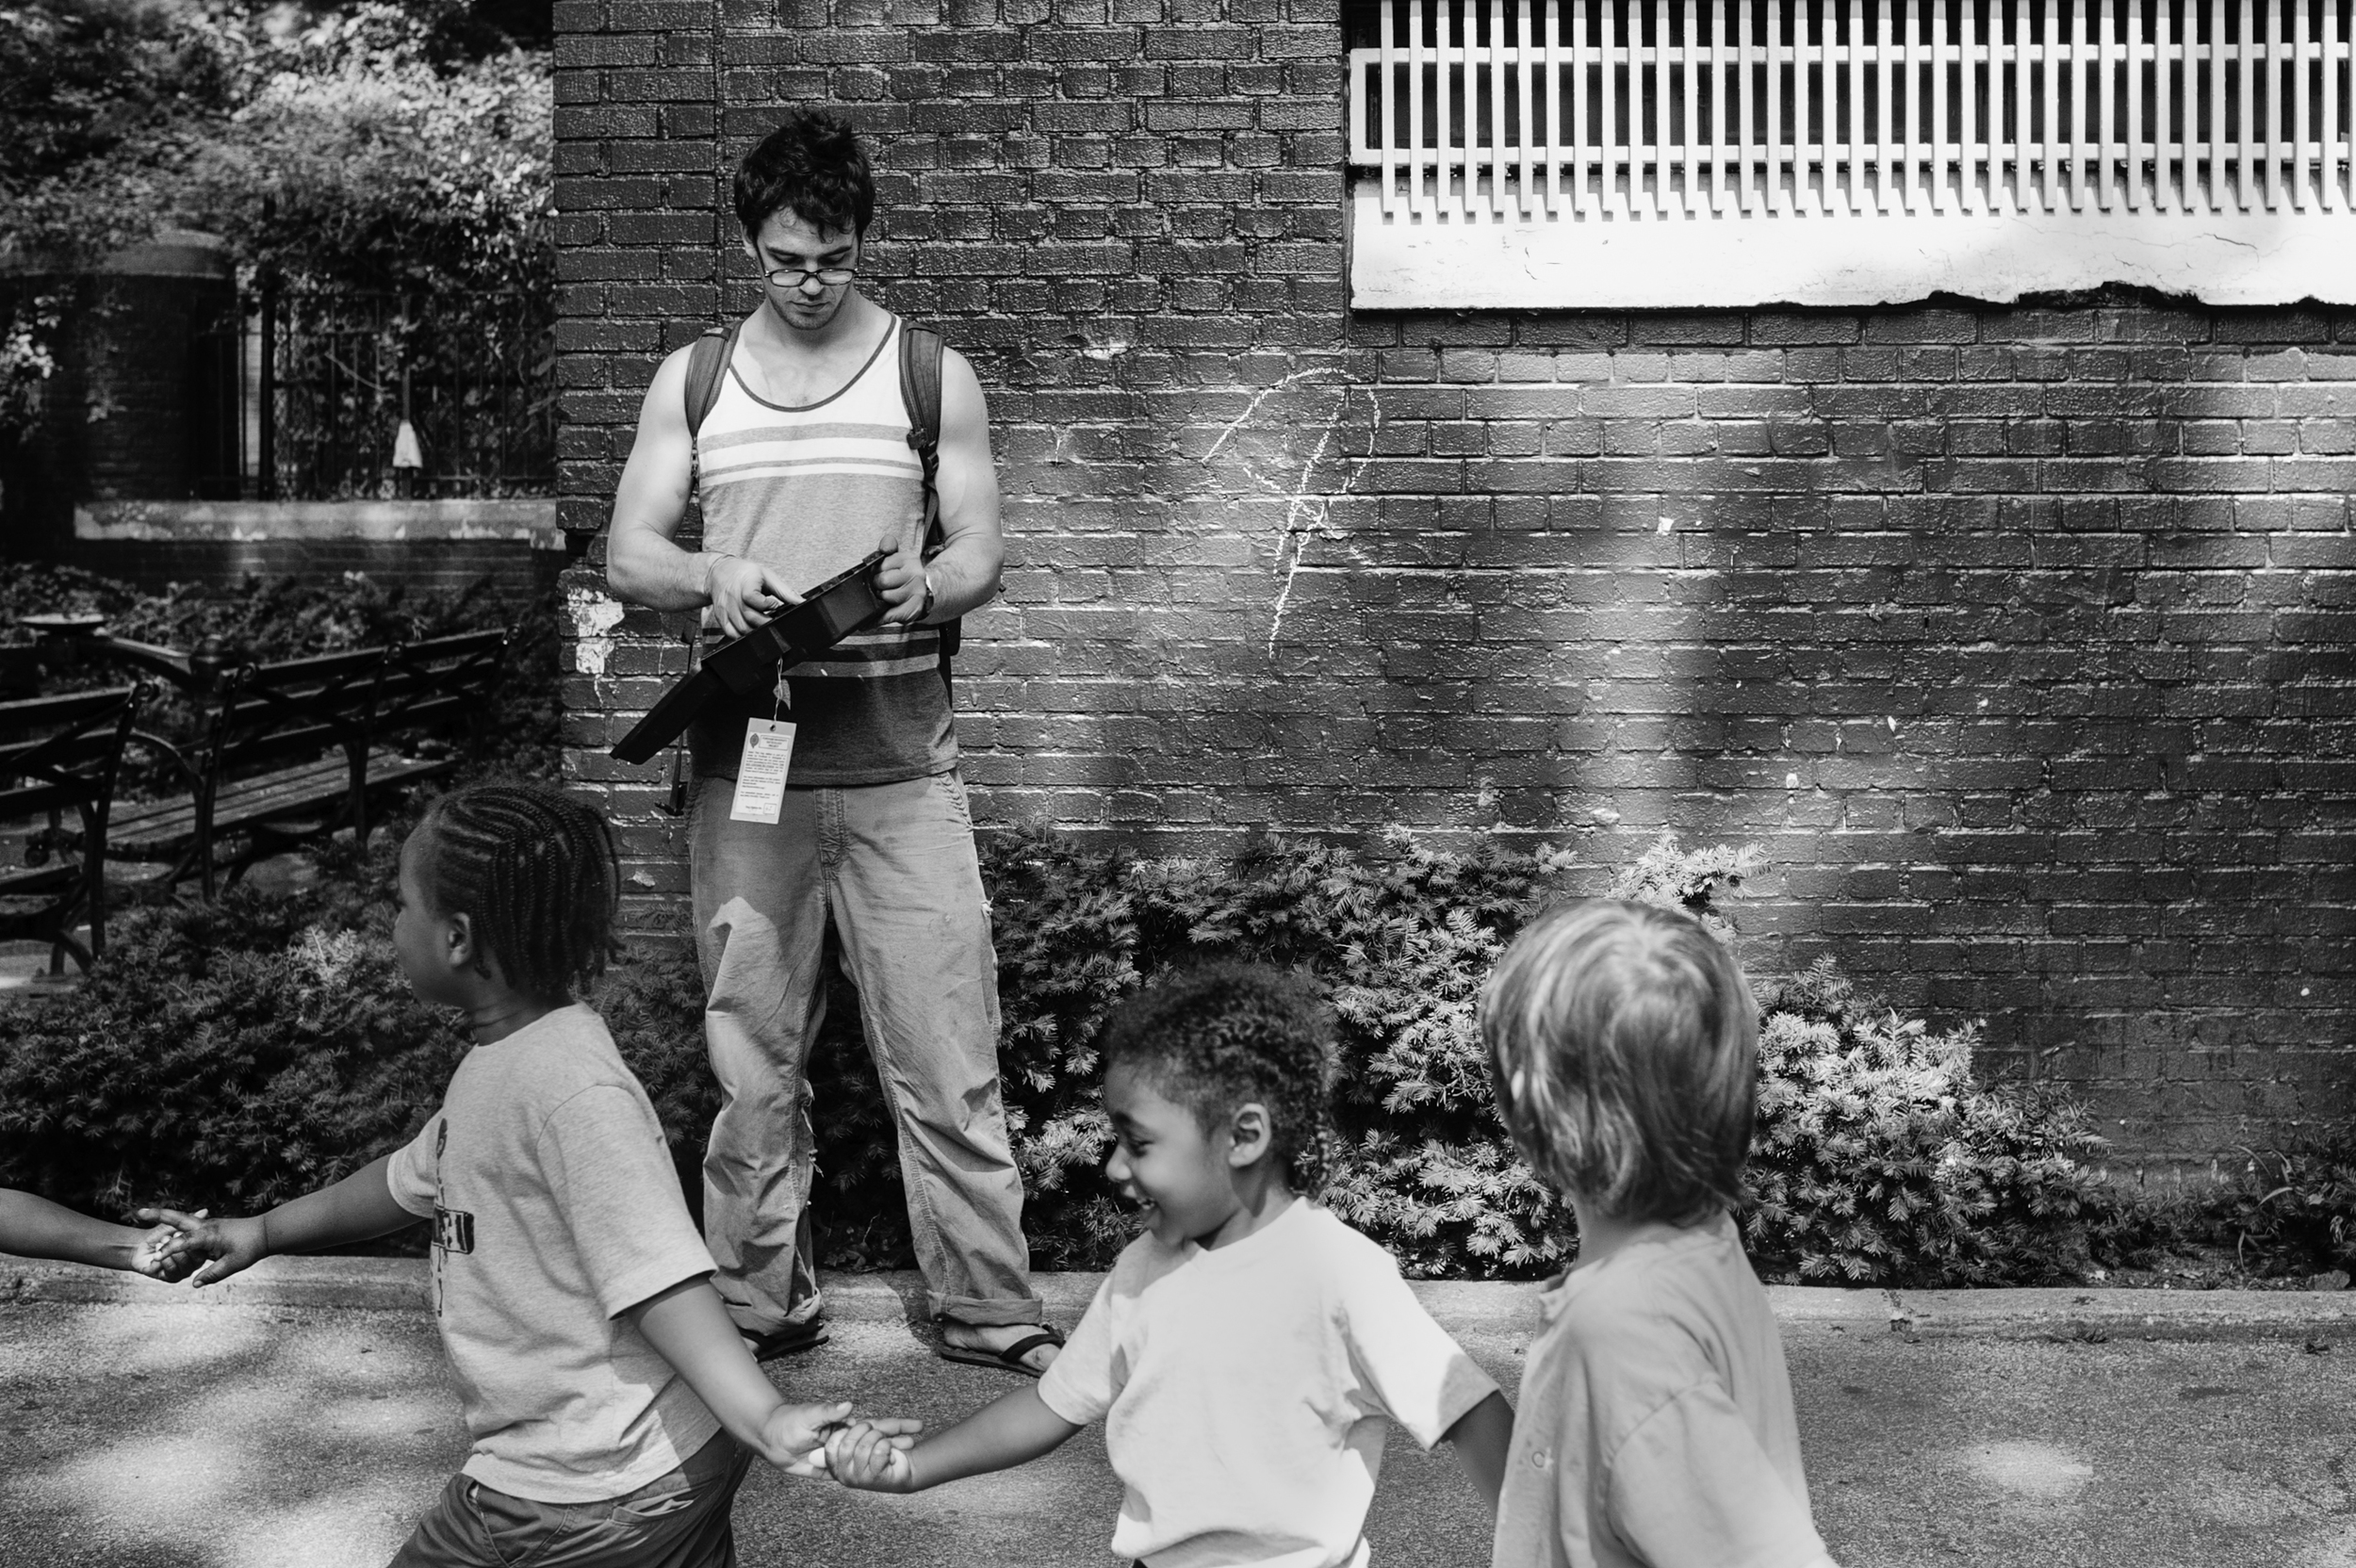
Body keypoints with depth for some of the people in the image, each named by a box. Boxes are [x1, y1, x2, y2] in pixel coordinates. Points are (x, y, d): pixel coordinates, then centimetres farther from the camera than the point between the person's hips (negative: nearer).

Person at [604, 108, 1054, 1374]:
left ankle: (990, 1312, 9)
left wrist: (925, 588, -21)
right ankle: (759, 1305, 22)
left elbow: (980, 556, 2)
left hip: (898, 761, -2)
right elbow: (625, 556, 5)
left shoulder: (932, 375, 5)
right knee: (751, 1054, 8)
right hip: (744, 757, 2)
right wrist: (709, 577, -18)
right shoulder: (692, 379, 10)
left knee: (944, 1053, -2)